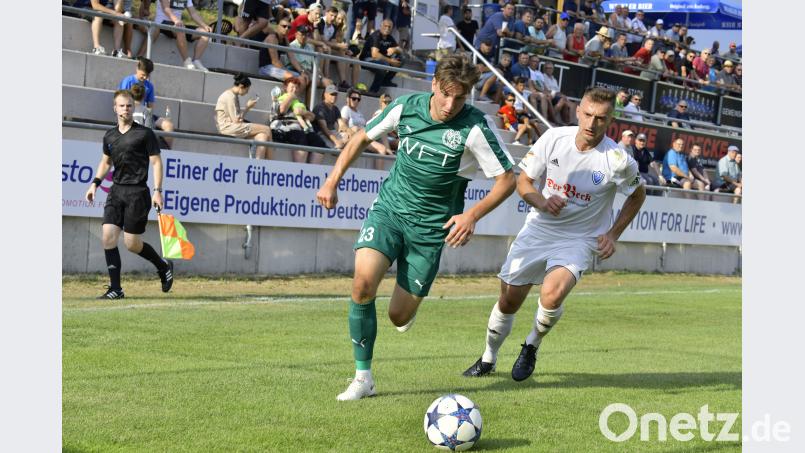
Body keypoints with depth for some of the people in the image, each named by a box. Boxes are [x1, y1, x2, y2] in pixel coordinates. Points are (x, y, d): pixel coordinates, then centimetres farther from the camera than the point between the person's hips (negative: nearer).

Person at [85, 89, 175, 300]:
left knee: (132, 244, -4)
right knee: (108, 237, -9)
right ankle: (115, 289, -4)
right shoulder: (109, 136, 11)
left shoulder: (145, 133, -3)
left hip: (138, 192, -5)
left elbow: (156, 162, -3)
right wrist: (95, 183, 16)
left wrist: (157, 191, -12)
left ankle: (163, 266, 24)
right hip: (116, 190, 5)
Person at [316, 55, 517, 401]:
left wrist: (473, 214, -22)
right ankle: (363, 378, -9)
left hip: (431, 225, -2)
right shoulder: (405, 106, -6)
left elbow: (507, 179, -9)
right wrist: (333, 181, 6)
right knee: (363, 282, -23)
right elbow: (363, 137, 11)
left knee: (399, 317, 0)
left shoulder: (476, 128, -16)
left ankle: (408, 300, 40)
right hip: (389, 207, 2)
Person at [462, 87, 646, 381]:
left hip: (579, 239, -3)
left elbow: (638, 196, 4)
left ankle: (532, 347, 3)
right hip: (538, 229, 3)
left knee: (552, 294, -29)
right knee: (508, 300, 5)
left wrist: (613, 235, -4)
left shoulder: (617, 160, -17)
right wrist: (542, 202, -20)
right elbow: (523, 182, 1)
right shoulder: (553, 138, -10)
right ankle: (488, 359, 34)